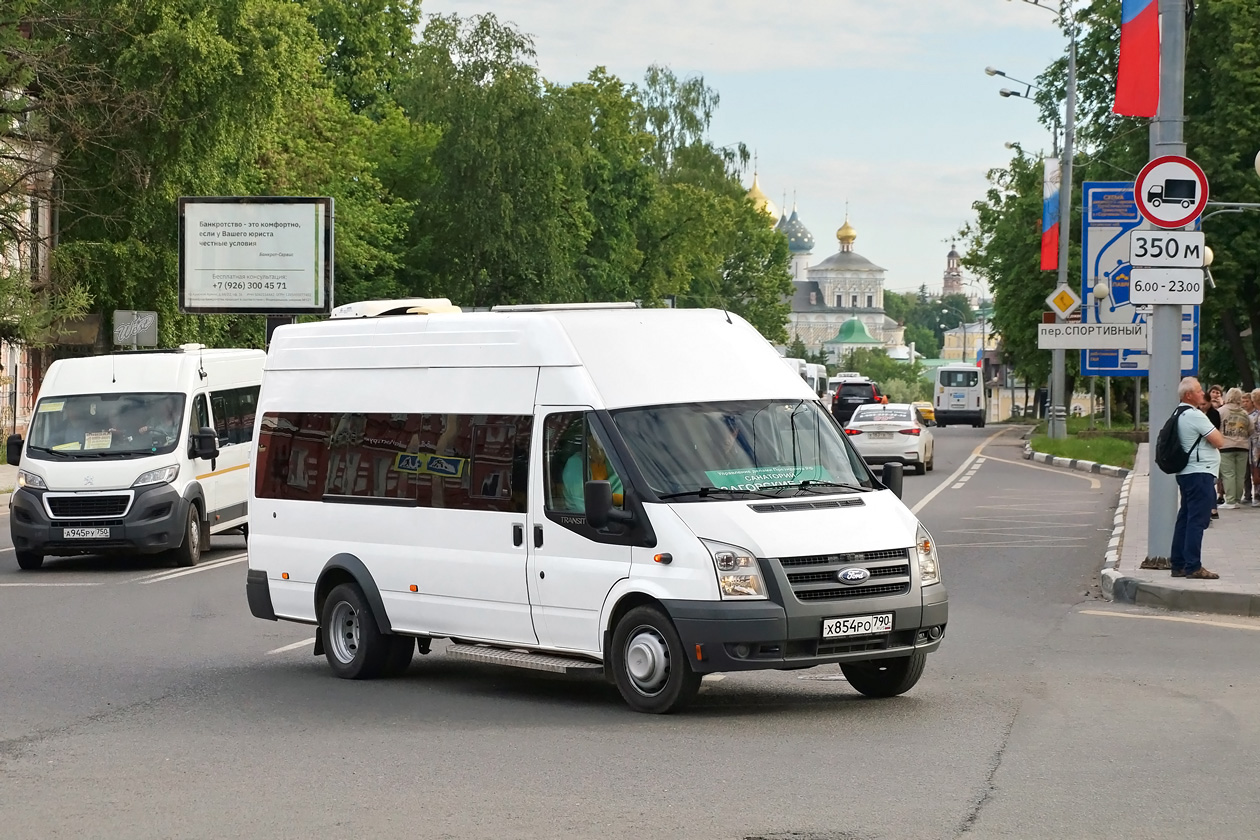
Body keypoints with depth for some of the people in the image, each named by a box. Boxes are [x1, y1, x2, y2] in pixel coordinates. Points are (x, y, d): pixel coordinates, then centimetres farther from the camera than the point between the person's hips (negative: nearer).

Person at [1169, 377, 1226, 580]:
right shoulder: (1195, 416, -16)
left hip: (1186, 473, 10)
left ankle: (1178, 564, 15)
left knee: (1185, 518, 13)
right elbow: (1219, 441, -15)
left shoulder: (1179, 415, 14)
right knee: (1197, 520, -9)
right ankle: (1193, 567, -10)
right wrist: (1216, 432, 4)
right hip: (1200, 473, -10)